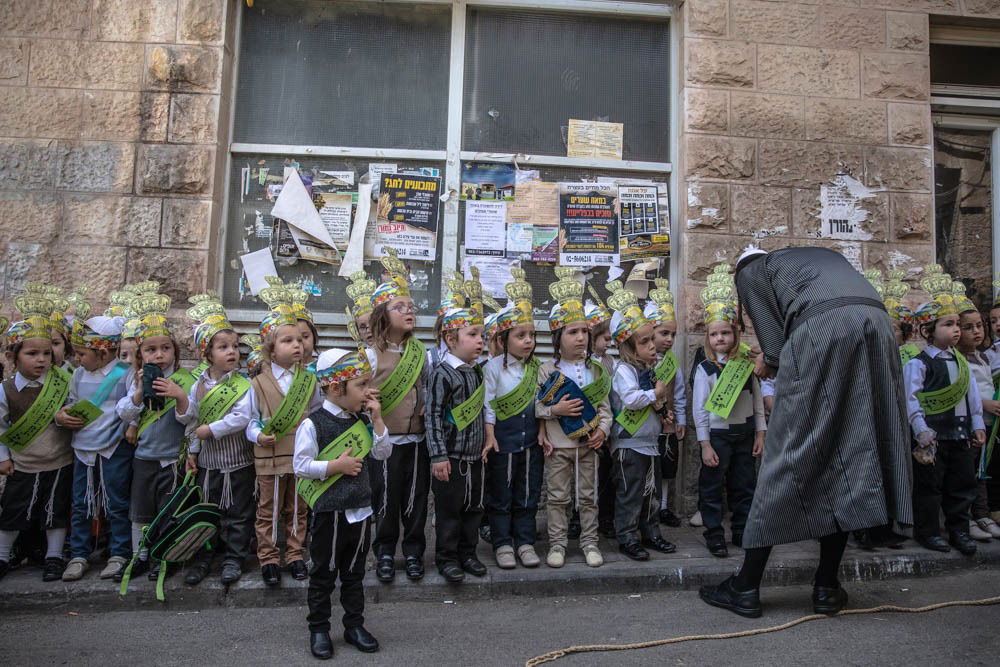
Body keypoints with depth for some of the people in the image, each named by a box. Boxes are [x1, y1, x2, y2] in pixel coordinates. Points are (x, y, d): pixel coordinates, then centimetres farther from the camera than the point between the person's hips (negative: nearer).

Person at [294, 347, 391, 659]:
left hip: (360, 510, 5)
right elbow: (300, 466, -15)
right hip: (329, 512, -5)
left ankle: (354, 625, 33)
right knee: (323, 574, 11)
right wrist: (338, 465, -18)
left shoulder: (362, 420, 3)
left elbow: (383, 453, 2)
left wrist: (376, 419, -7)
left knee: (354, 573, 18)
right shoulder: (314, 423, -15)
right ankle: (318, 630, 28)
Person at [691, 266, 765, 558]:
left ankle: (743, 532, 27)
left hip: (744, 434, 4)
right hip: (717, 435, -4)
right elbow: (700, 409, -8)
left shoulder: (747, 365, 4)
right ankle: (714, 537, 15)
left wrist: (760, 434, 4)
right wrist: (705, 444, -11)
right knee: (713, 488, 3)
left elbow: (758, 401, 8)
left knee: (745, 486, 13)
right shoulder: (705, 369, -7)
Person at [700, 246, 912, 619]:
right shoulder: (820, 255, 38)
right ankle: (826, 587, 17)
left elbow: (774, 344, 7)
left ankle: (746, 588, 8)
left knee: (788, 457, -1)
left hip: (822, 329, -6)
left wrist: (769, 362, 27)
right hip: (877, 325, 6)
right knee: (849, 454, 11)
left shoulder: (751, 271, 20)